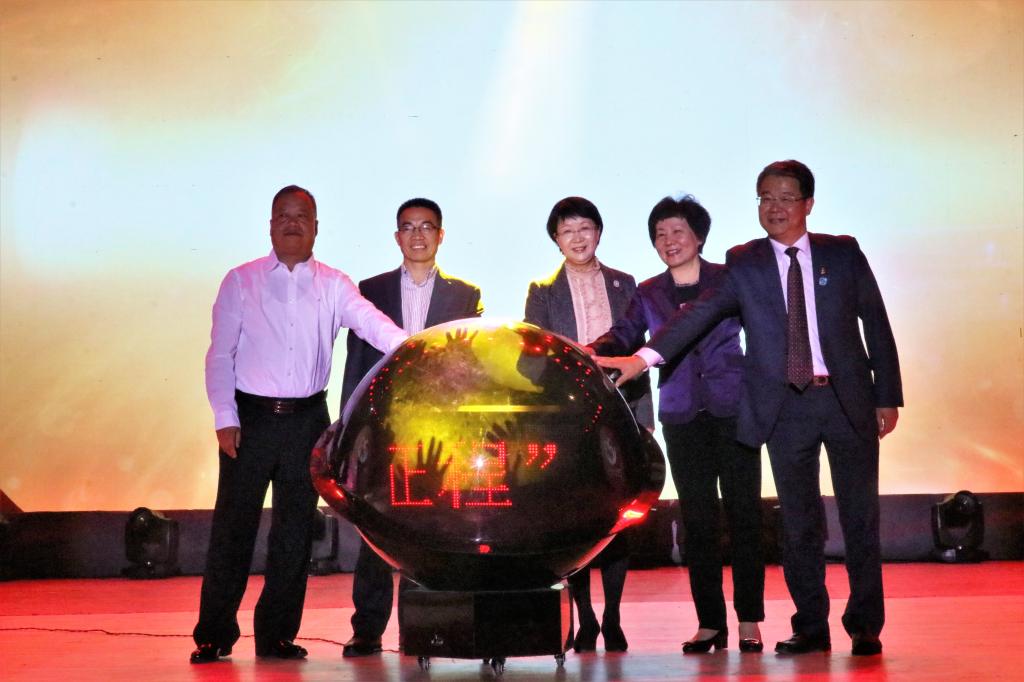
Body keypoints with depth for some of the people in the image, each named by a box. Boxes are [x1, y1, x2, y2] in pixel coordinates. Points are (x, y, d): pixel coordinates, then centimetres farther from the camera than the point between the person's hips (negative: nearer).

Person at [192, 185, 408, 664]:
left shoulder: (333, 286, 6)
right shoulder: (241, 282, 3)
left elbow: (371, 323, -10)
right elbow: (220, 353, 2)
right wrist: (225, 418, -7)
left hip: (307, 420, 2)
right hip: (251, 417, -2)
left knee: (295, 528, 7)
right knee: (233, 525, 0)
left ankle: (277, 634, 17)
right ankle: (213, 635, 10)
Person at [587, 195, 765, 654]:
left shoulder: (729, 279, 5)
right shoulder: (648, 294, 10)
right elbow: (623, 336, -4)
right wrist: (590, 351, -25)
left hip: (733, 408, -2)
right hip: (682, 415, 2)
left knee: (743, 512, -1)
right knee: (697, 519, 2)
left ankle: (749, 620, 5)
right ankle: (709, 622, 8)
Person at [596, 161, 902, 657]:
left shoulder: (843, 253, 5)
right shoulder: (743, 264, 4)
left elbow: (876, 325, 7)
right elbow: (700, 313, -8)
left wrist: (887, 397, 4)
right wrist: (645, 357, -22)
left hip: (848, 398, 0)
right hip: (785, 406, 0)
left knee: (860, 516, 3)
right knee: (798, 522, 6)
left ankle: (865, 626, 14)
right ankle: (810, 627, 16)